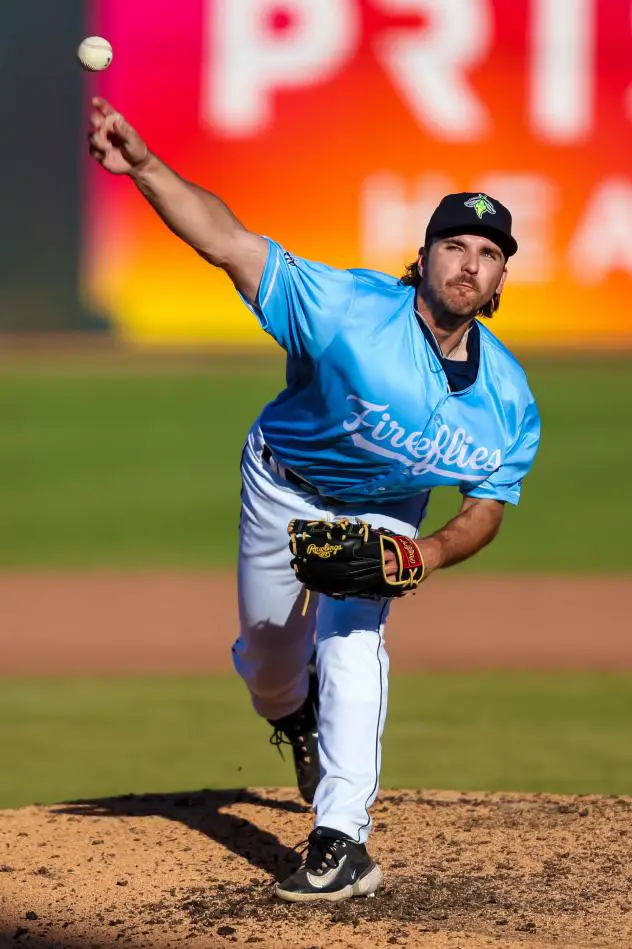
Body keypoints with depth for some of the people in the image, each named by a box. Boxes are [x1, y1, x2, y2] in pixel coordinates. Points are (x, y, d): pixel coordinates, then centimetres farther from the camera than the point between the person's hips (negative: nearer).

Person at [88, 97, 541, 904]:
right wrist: (143, 166, -59)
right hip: (285, 488, 0)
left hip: (384, 513, 1)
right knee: (268, 638, 14)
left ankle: (341, 839, -20)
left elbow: (488, 505, -9)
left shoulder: (510, 403, -24)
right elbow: (228, 241, -44)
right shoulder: (351, 311, -36)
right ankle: (290, 715, 52)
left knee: (352, 641, -19)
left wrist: (431, 552, -31)